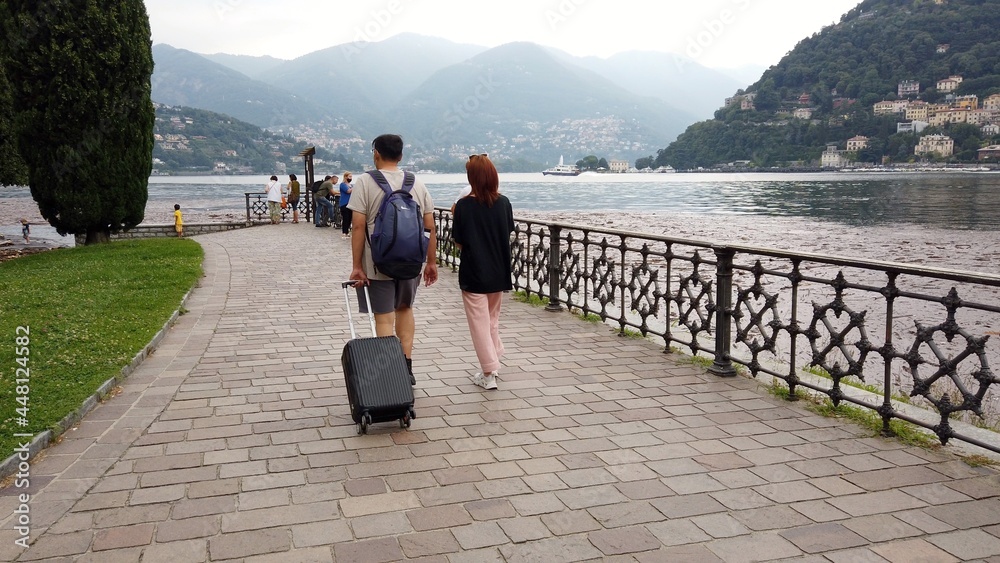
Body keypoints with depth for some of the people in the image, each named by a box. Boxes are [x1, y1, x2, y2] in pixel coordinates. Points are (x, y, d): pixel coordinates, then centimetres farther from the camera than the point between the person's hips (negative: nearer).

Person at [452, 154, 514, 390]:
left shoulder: (464, 205, -14)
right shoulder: (503, 203, -3)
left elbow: (458, 242, -8)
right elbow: (508, 234, 7)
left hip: (473, 272, -4)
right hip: (498, 271, 4)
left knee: (479, 322, 3)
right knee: (493, 319, 20)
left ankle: (489, 373, 3)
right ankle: (493, 363, 28)